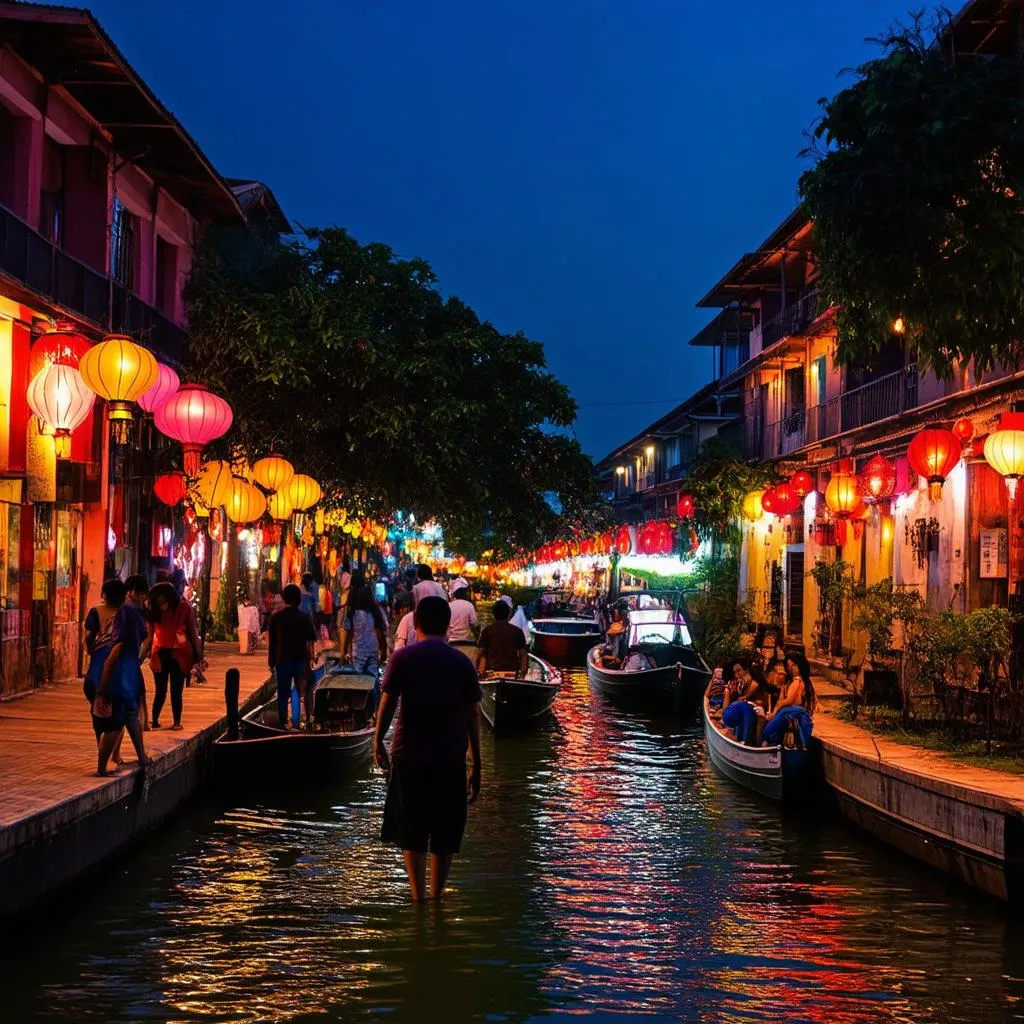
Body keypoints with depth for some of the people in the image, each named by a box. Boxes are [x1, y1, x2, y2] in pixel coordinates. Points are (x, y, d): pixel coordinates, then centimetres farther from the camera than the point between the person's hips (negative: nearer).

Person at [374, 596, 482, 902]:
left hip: (409, 756, -1)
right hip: (451, 759, 1)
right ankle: (436, 898, 13)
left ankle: (418, 897, 1)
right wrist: (476, 766, 8)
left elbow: (387, 705, -4)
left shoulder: (403, 658, -3)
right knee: (444, 836, 12)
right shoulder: (462, 663, 1)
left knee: (411, 833, 8)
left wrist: (378, 743, 12)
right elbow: (473, 718, 2)